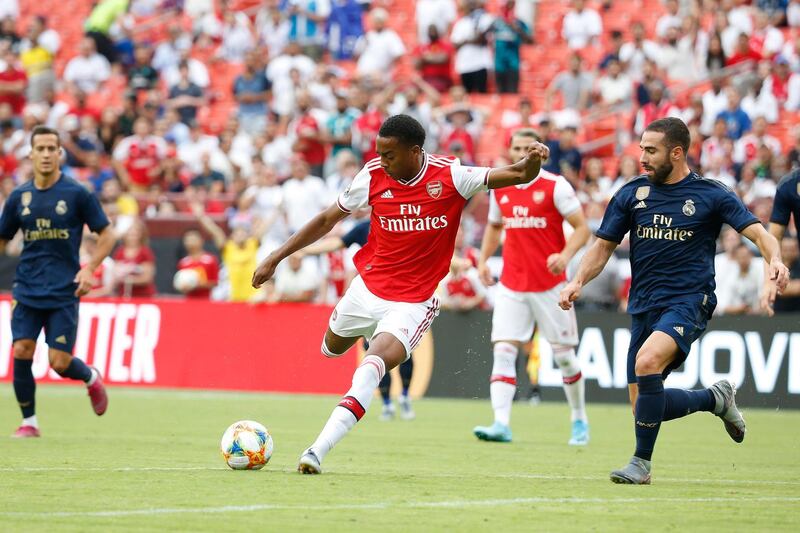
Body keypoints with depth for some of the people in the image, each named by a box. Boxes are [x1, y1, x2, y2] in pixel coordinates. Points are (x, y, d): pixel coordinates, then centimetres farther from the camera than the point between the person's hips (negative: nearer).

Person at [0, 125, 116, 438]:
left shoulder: (77, 194, -4)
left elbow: (107, 234, 1)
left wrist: (89, 269, -12)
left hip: (64, 292, -3)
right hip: (27, 291, 3)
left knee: (59, 362, -7)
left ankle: (92, 379, 27)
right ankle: (29, 422, 5)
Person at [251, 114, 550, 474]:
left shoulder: (450, 177, -14)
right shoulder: (373, 176, -7)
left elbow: (519, 176, -15)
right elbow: (328, 219, 5)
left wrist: (532, 162, -40)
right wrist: (276, 258, 5)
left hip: (414, 302, -5)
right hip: (367, 286, 5)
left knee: (372, 365, -26)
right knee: (331, 349, 26)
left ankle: (318, 450, -31)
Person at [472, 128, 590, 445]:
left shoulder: (555, 186, -8)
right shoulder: (500, 188, 7)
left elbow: (582, 228, -8)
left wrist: (565, 255, -26)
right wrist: (483, 259, 9)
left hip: (550, 285, -3)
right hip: (511, 285, 4)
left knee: (564, 354, 5)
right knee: (503, 351, -12)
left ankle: (579, 420, 24)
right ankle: (501, 424, -19)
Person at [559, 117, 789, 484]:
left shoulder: (711, 195, -2)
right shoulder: (631, 194, 8)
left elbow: (757, 232, -7)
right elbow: (603, 247, 11)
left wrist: (774, 260, -29)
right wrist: (578, 282, -6)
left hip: (689, 302, -5)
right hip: (644, 308, 5)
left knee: (647, 361, -32)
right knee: (644, 406, 2)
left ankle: (642, 462, -21)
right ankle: (715, 398, 31)